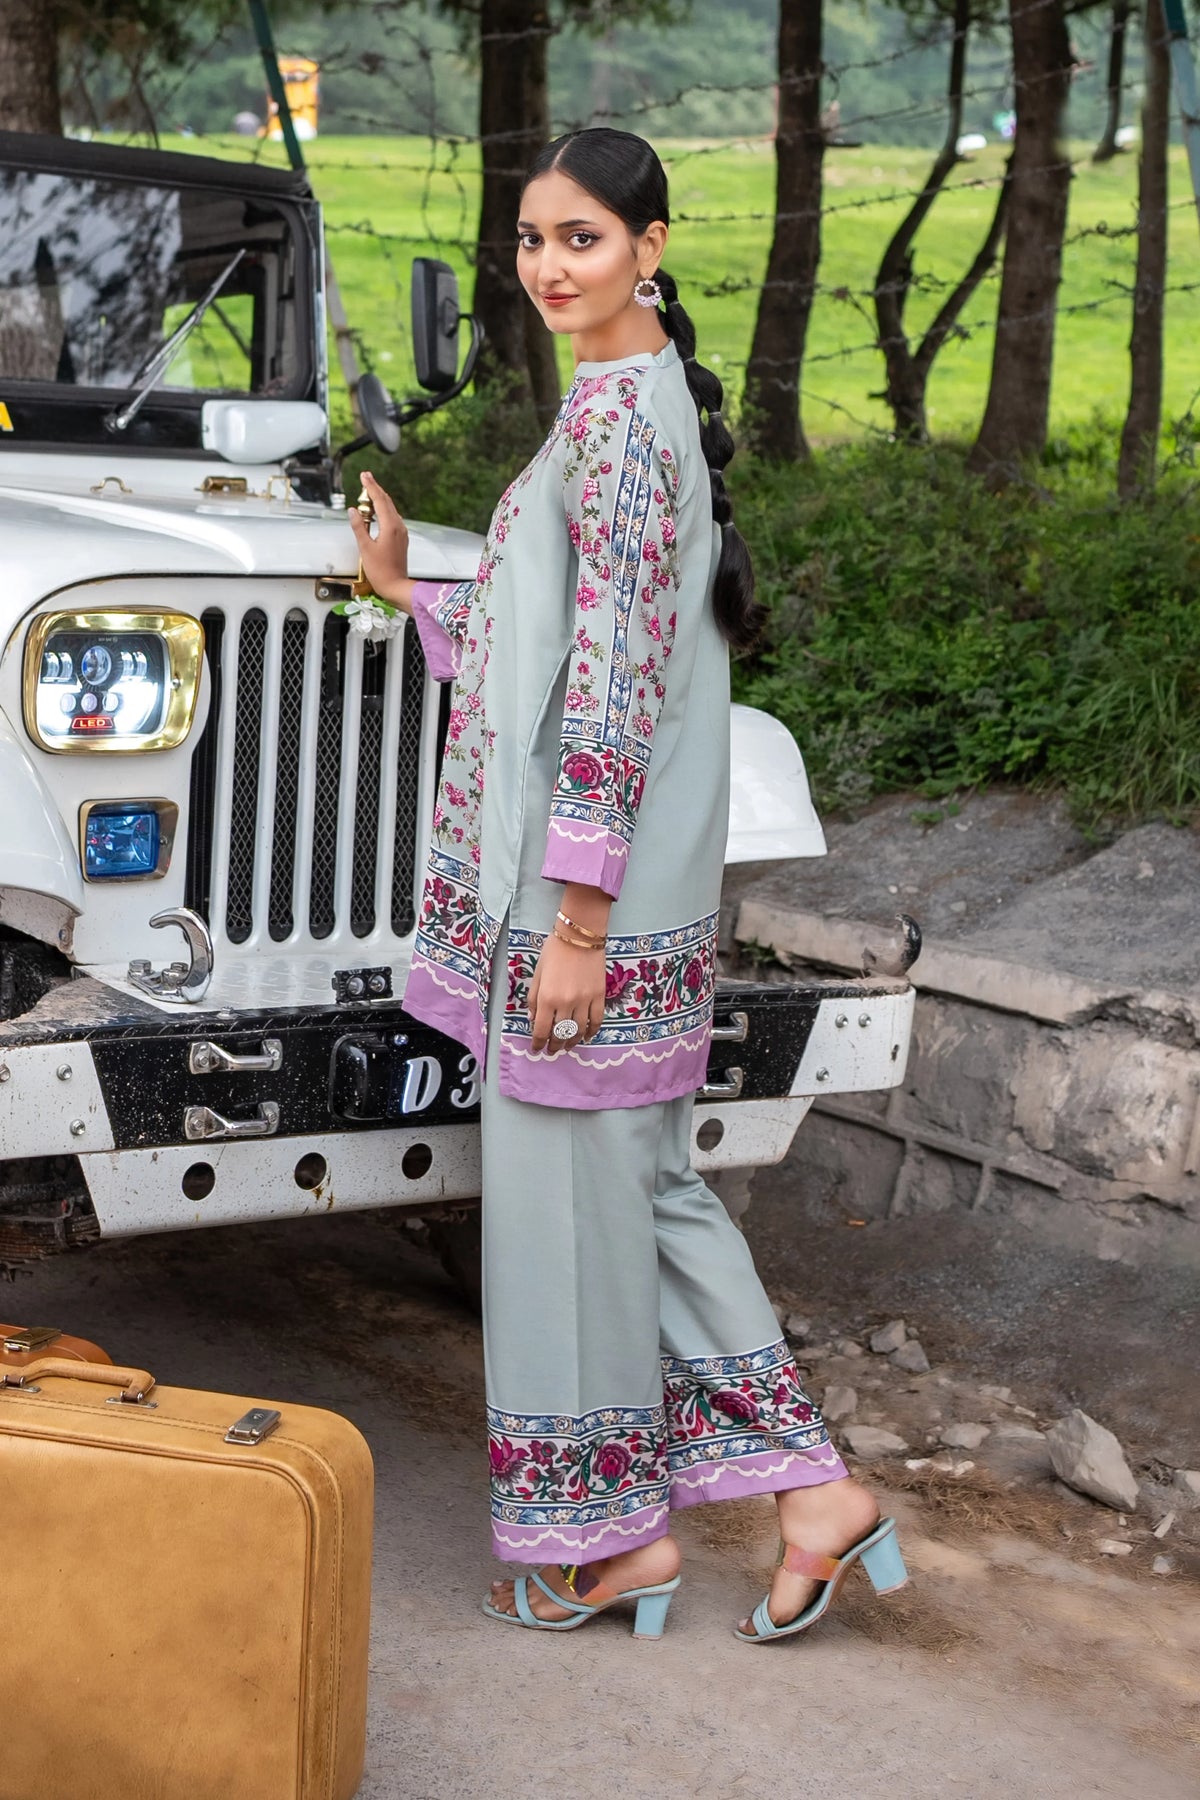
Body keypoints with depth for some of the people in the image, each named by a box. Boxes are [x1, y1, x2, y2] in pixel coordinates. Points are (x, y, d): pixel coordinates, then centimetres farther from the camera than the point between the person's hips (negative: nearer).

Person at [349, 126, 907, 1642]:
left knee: (570, 1188, 2)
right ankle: (812, 1491, 20)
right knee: (638, 1178, 15)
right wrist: (409, 590, 15)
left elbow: (617, 678, -21)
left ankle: (610, 1532, 19)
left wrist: (576, 919, -21)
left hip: (592, 885, -10)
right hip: (612, 875, 10)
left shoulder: (616, 411, -15)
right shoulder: (637, 401, 17)